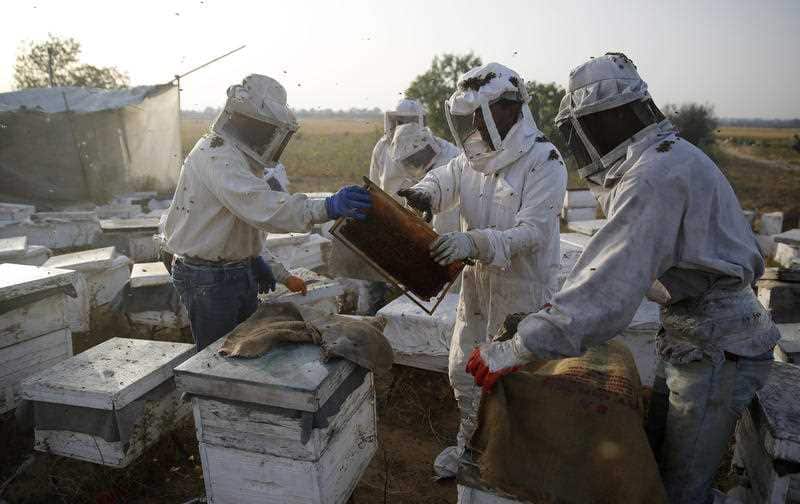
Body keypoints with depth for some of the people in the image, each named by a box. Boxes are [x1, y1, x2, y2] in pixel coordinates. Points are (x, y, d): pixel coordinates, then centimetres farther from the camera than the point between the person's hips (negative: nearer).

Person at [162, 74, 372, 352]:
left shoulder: (240, 157, 13)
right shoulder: (216, 156, -21)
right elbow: (262, 206, -36)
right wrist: (326, 207, -45)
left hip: (241, 273, 10)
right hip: (208, 279, -10)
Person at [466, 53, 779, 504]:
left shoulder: (654, 178, -26)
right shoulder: (675, 154, 8)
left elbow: (608, 290, -37)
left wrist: (515, 352, -37)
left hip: (717, 350, -10)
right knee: (657, 455, 20)